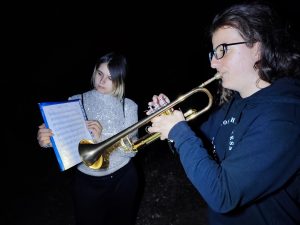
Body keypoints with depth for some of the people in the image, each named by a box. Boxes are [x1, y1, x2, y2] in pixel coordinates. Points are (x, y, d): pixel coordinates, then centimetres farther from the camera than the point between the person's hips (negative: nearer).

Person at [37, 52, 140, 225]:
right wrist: (47, 140, -32)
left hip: (122, 179, 0)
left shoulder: (128, 107, -8)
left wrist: (102, 137, -30)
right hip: (86, 181, 0)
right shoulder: (76, 102, -7)